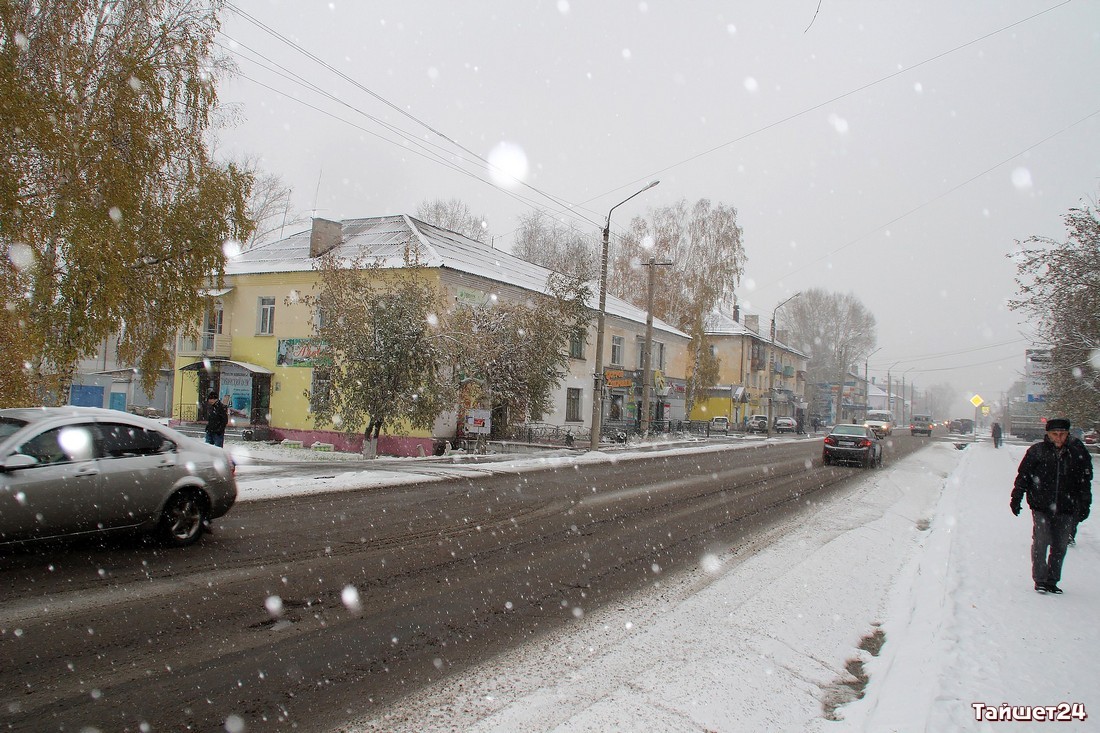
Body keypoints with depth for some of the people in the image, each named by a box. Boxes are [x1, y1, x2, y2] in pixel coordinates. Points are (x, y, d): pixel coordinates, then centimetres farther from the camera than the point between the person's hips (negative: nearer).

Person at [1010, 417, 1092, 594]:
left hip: (1066, 508, 2)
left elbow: (1085, 481, 11)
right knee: (1041, 541, -6)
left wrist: (1085, 505, 10)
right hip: (1041, 506, -2)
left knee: (1060, 546, 7)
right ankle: (1040, 580, 5)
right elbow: (1023, 475, 2)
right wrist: (1016, 498, 0)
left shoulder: (1078, 453, 1)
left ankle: (1052, 581, 19)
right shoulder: (1037, 451, -4)